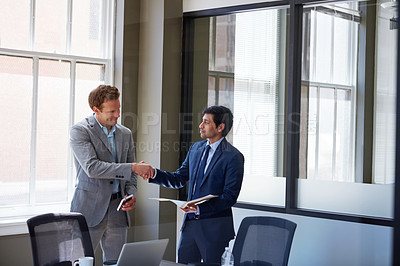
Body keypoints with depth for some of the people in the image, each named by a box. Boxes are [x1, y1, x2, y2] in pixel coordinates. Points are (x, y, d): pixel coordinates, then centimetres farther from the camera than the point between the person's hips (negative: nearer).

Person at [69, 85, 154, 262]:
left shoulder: (125, 134, 13)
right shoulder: (79, 131, -6)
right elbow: (92, 168, -20)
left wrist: (130, 195, -1)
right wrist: (133, 167, -23)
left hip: (118, 210, 5)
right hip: (90, 208, -5)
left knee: (115, 262, 7)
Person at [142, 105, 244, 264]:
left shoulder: (233, 157, -11)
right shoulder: (195, 148, 11)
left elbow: (230, 197, -15)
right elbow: (179, 179, 13)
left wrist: (200, 208, -25)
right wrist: (154, 174, -3)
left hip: (214, 228, -6)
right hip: (190, 223, 6)